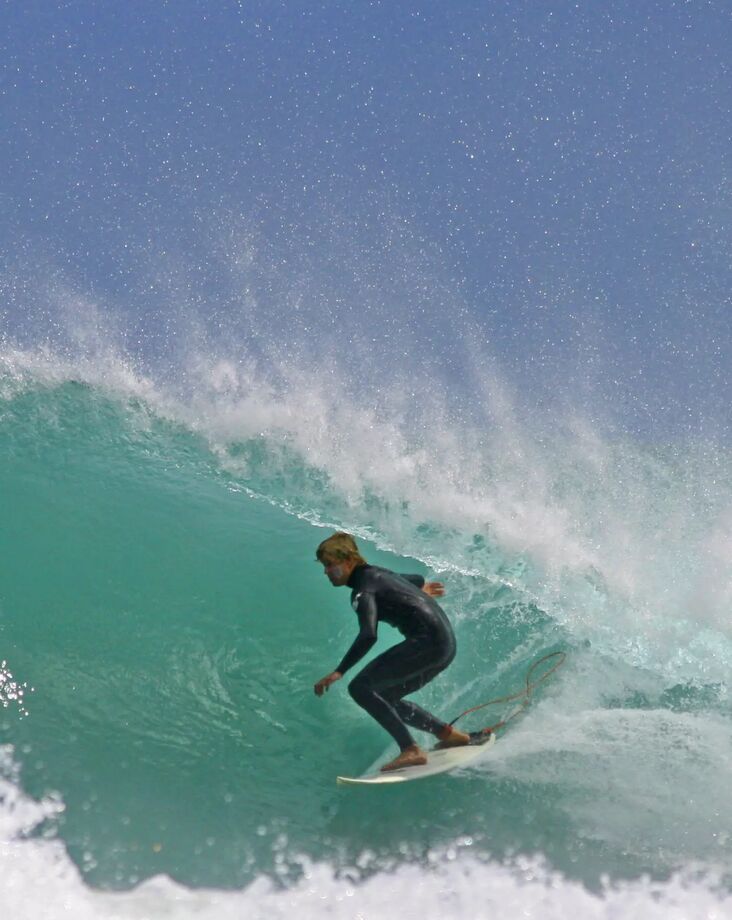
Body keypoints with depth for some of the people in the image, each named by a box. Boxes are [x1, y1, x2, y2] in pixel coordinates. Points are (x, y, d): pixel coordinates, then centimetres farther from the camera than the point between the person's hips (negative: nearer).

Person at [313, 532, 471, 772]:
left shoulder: (363, 589, -10)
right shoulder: (375, 573, 17)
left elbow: (368, 636, -25)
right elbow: (414, 579, 37)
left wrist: (338, 672, -28)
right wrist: (421, 587, 60)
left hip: (427, 642, -10)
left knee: (360, 688, -12)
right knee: (384, 697, 16)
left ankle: (411, 750, -16)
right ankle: (449, 734, 18)